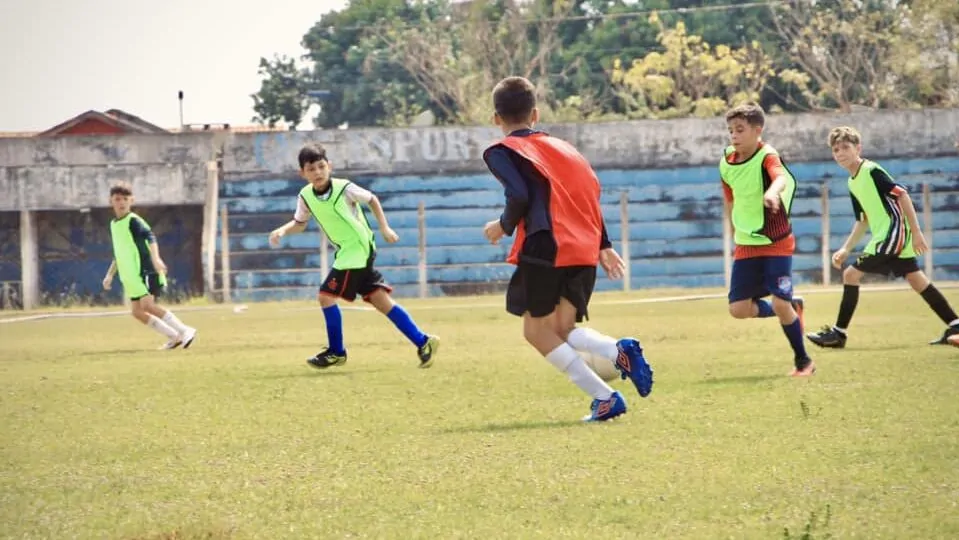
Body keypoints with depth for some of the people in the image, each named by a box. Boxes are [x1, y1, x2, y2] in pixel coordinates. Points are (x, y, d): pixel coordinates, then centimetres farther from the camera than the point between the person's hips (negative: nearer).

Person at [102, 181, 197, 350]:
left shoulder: (133, 221, -8)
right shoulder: (114, 224, 17)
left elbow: (150, 237, -24)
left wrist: (155, 258, -40)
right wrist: (110, 275, 29)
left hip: (145, 271, -9)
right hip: (132, 277, 9)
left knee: (146, 304, -22)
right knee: (136, 311, 4)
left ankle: (185, 331, -19)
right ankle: (173, 337, 11)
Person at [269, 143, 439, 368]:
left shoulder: (344, 188, -15)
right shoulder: (305, 196, 1)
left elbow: (372, 200, 0)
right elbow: (300, 223, 16)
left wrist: (384, 228, -4)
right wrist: (282, 231, -2)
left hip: (358, 249, -7)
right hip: (346, 253, 7)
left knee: (327, 295, -10)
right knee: (381, 301, 5)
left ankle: (336, 351, 6)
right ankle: (422, 342, 7)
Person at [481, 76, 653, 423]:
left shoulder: (502, 152, 3)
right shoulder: (561, 147, 23)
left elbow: (520, 195, -14)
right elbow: (591, 191, 21)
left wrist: (504, 226, 4)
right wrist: (603, 245, 26)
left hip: (546, 248, -7)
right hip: (585, 250, 7)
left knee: (537, 330, 5)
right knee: (562, 330, 12)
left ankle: (604, 397, -9)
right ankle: (620, 350, -19)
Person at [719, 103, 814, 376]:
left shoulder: (767, 157, -18)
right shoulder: (726, 163, 0)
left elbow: (780, 177, -42)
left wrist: (773, 192, -65)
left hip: (777, 242, -6)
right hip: (745, 246, 6)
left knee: (780, 304, -14)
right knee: (738, 308, -3)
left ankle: (803, 361, 8)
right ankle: (791, 308, 24)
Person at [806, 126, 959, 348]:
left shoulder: (872, 171, -13)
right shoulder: (852, 183, 15)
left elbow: (902, 195, -16)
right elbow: (863, 221, 22)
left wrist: (916, 232, -19)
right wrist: (845, 249, 16)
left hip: (894, 231, -9)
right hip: (883, 236, 9)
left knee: (851, 274, -9)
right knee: (917, 280, 9)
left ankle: (839, 332, -3)